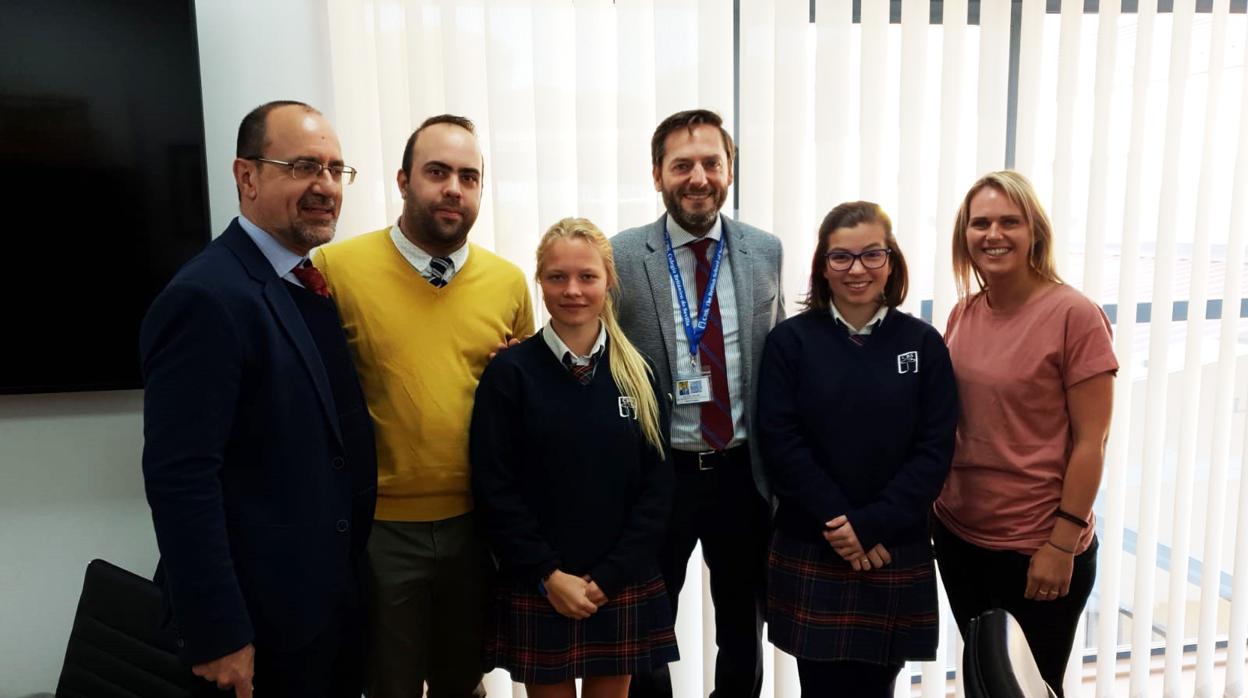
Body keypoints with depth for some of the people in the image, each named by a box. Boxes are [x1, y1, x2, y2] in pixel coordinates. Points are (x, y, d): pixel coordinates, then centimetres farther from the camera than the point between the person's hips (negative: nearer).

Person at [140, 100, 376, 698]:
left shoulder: (317, 284, 6)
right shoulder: (207, 297, -19)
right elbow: (180, 480, -22)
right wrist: (217, 635, -21)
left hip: (339, 597, 8)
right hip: (262, 622, -8)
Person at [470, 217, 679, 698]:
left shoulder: (637, 374, 1)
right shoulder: (508, 373, -7)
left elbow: (657, 485, 0)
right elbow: (494, 489, -8)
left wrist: (610, 576, -7)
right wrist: (548, 575, -11)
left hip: (624, 588, 2)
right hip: (537, 590, -2)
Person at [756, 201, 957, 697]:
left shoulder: (923, 344, 1)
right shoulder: (790, 340, -2)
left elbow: (934, 451, -3)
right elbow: (781, 443, -7)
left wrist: (871, 525, -12)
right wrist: (840, 525, -13)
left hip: (897, 554, 1)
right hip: (808, 552, -1)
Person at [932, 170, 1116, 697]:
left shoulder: (1074, 315, -14)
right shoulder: (963, 313, 2)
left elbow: (1090, 443, -14)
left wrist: (1062, 544, -15)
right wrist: (931, 506, 6)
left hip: (1036, 548, -5)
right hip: (959, 536, 5)